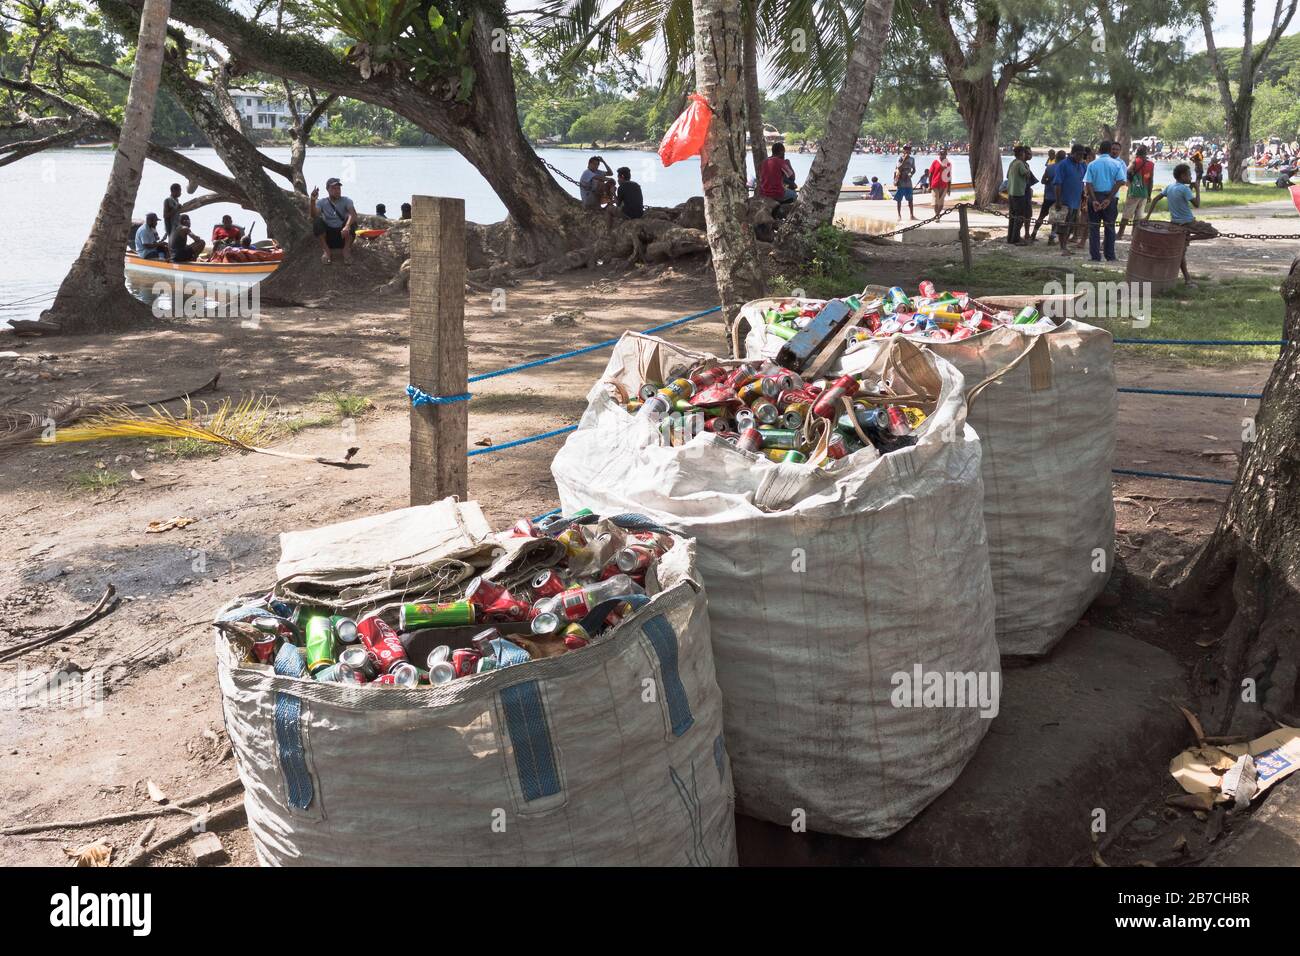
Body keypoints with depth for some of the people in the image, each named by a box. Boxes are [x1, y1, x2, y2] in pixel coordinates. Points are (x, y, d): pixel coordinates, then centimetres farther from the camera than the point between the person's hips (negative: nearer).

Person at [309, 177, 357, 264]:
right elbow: (313, 216, -18)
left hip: (343, 234, -1)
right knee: (317, 221, -25)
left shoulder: (346, 201, -5)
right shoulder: (322, 202, -1)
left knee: (351, 220, -26)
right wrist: (312, 201, -36)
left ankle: (347, 250, -19)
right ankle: (326, 250, -18)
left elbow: (353, 214, -25)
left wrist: (347, 226, -46)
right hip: (328, 234, 1)